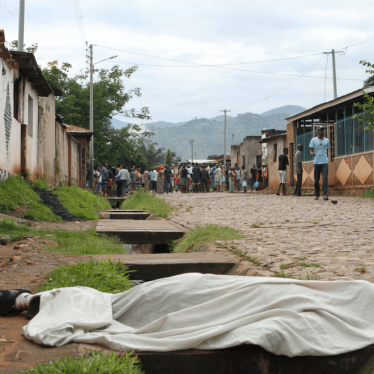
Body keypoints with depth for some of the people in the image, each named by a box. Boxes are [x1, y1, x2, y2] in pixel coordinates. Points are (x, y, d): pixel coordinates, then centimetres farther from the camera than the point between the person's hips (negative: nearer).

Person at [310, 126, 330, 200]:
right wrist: (312, 153, -21)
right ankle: (317, 195, 17)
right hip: (317, 162, 0)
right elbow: (311, 150, 2)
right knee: (316, 180, 3)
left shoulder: (327, 140, 12)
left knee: (325, 178, -13)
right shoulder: (313, 140, 5)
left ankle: (325, 195, -19)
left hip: (325, 162, 0)